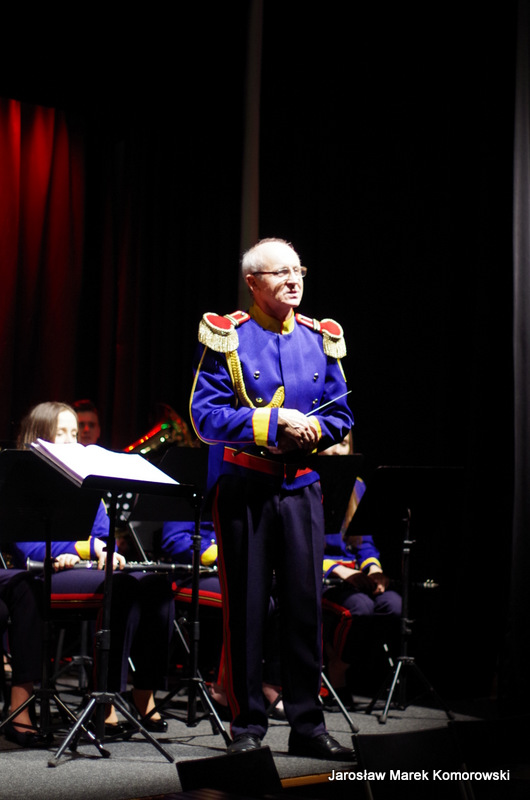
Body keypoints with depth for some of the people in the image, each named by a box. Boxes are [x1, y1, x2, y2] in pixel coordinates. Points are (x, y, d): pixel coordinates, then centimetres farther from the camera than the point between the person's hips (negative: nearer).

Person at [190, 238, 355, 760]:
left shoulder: (321, 339, 10)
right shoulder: (226, 338, -3)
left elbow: (341, 415, 12)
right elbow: (205, 415, -10)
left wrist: (312, 429, -10)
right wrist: (273, 421, -17)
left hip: (301, 485, 4)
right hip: (243, 486, -3)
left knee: (306, 603, 4)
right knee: (245, 605, 3)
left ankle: (308, 724, 14)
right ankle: (247, 726, 14)